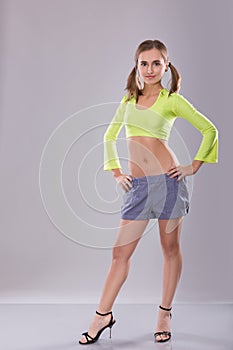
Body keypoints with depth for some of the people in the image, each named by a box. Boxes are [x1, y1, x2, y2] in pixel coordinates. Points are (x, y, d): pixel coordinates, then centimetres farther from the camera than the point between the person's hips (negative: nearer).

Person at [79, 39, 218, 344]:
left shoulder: (172, 100, 0)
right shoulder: (129, 99, 13)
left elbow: (210, 130, 3)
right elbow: (110, 136, 21)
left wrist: (194, 166, -1)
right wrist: (116, 173, 12)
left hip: (168, 179, -3)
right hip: (137, 183, 4)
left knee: (170, 247, 8)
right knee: (121, 251, 4)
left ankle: (165, 315, 22)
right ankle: (103, 315, 16)